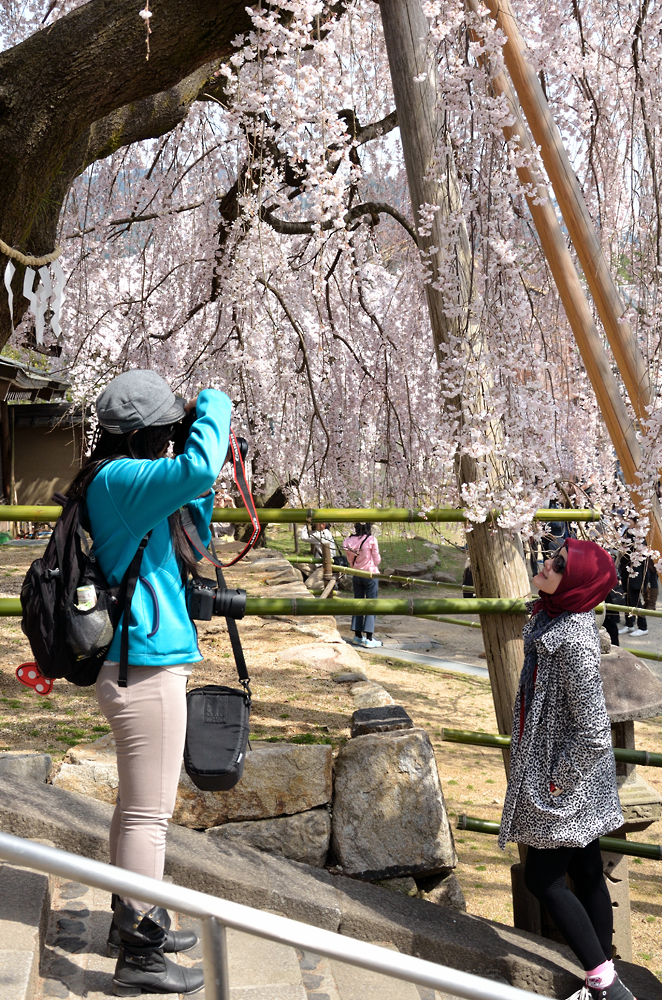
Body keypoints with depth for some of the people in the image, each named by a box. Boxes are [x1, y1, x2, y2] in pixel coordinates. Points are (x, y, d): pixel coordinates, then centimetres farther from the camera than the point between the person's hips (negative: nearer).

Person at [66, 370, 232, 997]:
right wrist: (214, 407, -17)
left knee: (141, 806, 21)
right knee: (147, 811, -4)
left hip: (137, 666, 11)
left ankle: (134, 922, 35)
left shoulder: (119, 483, 15)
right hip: (145, 668, -11)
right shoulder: (119, 478, -17)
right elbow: (197, 469, -33)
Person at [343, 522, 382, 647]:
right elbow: (377, 560, -6)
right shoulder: (371, 540, -14)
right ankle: (369, 638, -3)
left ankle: (357, 636, 16)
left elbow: (350, 561, 6)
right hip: (370, 575, -4)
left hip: (356, 575, 5)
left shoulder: (349, 541, -2)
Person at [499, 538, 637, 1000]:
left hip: (567, 781, -9)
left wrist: (558, 779, -15)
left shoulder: (573, 641, -28)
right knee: (587, 873, 17)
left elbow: (594, 732, -27)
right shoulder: (552, 618, 1)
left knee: (543, 877, 1)